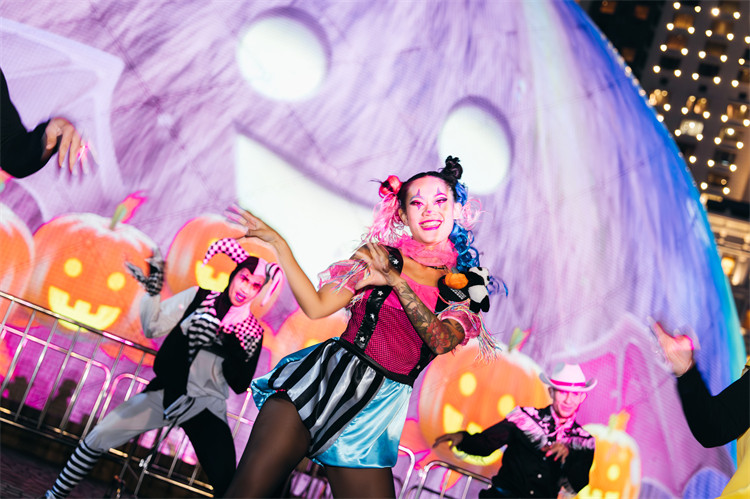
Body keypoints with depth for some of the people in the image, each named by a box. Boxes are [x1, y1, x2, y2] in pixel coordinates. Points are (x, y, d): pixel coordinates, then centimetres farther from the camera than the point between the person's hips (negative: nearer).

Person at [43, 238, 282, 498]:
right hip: (167, 391, 1)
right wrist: (152, 291, -21)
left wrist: (233, 356, -22)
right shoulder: (199, 297, -2)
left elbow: (240, 385, -5)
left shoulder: (253, 332, -3)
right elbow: (153, 327, -8)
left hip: (206, 407, -1)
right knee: (98, 438, -3)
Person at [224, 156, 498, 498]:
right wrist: (278, 244, -1)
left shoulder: (466, 285, 10)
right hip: (322, 378, -1)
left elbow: (441, 342, -9)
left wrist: (397, 281, -16)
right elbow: (316, 307, 4)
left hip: (376, 405, 1)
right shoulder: (380, 255, 9)